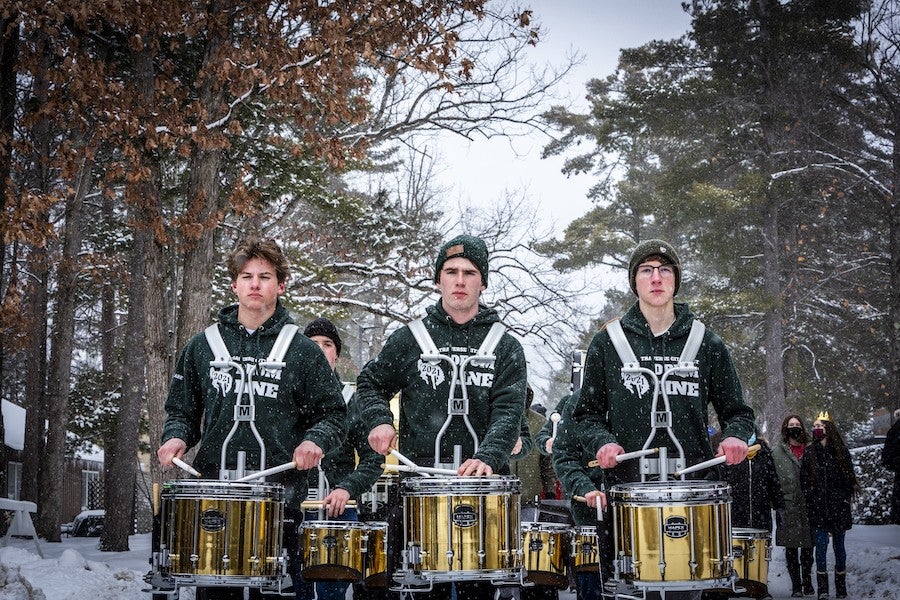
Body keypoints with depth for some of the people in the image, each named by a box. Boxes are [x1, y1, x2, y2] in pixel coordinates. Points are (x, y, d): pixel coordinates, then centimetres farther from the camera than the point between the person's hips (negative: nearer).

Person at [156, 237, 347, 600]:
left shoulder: (302, 352, 5)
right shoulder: (203, 347, 12)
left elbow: (333, 414, 7)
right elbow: (182, 410, 18)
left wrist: (315, 440, -12)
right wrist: (177, 436, -2)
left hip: (279, 498, -2)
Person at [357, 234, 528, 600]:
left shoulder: (506, 348, 6)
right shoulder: (410, 339, 8)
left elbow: (508, 413, -6)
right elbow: (370, 383, 20)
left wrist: (487, 457, -23)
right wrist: (379, 421, 0)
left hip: (482, 480, 0)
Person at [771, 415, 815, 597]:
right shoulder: (777, 451, 2)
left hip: (808, 505, 2)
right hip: (788, 507, -2)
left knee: (808, 547, 8)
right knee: (791, 548, 4)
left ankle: (807, 582, 22)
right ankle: (796, 586, 11)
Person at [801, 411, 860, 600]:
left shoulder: (841, 451, 5)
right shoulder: (809, 453, 6)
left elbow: (849, 478, 6)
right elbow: (804, 481, 6)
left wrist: (845, 498, -3)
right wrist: (811, 499, -2)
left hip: (838, 507, 0)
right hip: (818, 508, 0)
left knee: (839, 545, 7)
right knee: (821, 544, -7)